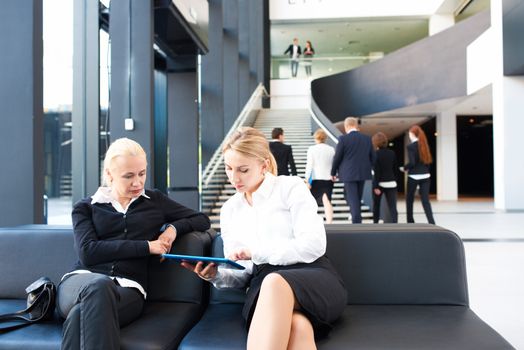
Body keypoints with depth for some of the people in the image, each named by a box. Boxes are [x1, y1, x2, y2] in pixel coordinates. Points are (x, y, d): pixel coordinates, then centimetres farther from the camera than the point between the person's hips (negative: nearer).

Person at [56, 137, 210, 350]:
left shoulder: (155, 201, 22)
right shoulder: (85, 207, 17)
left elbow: (202, 220, 26)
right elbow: (87, 252, -1)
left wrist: (174, 227, 5)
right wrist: (146, 246, -4)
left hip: (128, 287, 0)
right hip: (83, 281, 0)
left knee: (81, 316, -36)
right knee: (99, 285, -39)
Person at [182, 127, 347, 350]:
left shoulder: (291, 187, 6)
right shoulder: (229, 210, 19)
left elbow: (314, 245, -8)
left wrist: (256, 252, -13)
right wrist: (217, 275, -6)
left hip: (312, 278, -1)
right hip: (264, 288, 2)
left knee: (275, 283, -41)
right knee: (297, 327, -38)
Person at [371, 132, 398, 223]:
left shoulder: (376, 154, -9)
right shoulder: (392, 153, 4)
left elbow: (376, 172, -13)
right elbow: (395, 169, 9)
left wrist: (376, 186, -13)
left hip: (380, 183, -3)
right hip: (391, 183, 3)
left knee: (376, 205, 17)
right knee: (393, 207, -4)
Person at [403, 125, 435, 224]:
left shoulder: (411, 146, -11)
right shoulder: (424, 144, 7)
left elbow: (412, 163, -18)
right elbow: (429, 160, 9)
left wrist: (405, 168, 0)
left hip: (414, 176, -5)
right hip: (425, 176, 5)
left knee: (409, 200, 12)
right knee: (425, 200, 3)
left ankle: (410, 222, 21)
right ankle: (431, 223, -7)